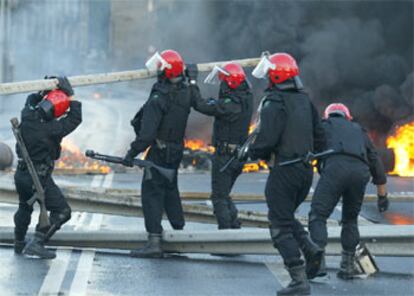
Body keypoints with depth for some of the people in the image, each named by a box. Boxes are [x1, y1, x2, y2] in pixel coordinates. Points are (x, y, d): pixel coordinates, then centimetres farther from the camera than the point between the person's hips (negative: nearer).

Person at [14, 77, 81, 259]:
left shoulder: (27, 116, -7)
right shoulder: (51, 129, -24)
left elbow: (31, 99, 16)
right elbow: (75, 119, -14)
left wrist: (45, 90, 5)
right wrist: (70, 96, -11)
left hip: (21, 174, 8)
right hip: (39, 178, -8)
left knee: (25, 207, 30)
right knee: (61, 211, -1)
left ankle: (19, 243, 41)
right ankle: (36, 244, -10)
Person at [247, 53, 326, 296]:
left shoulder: (275, 103, -14)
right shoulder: (305, 100, 11)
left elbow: (266, 139, -20)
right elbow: (319, 135, 15)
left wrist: (251, 154, -2)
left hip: (284, 170, -8)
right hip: (306, 170, 8)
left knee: (281, 226, -1)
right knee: (287, 217, 25)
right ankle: (311, 249, 3)